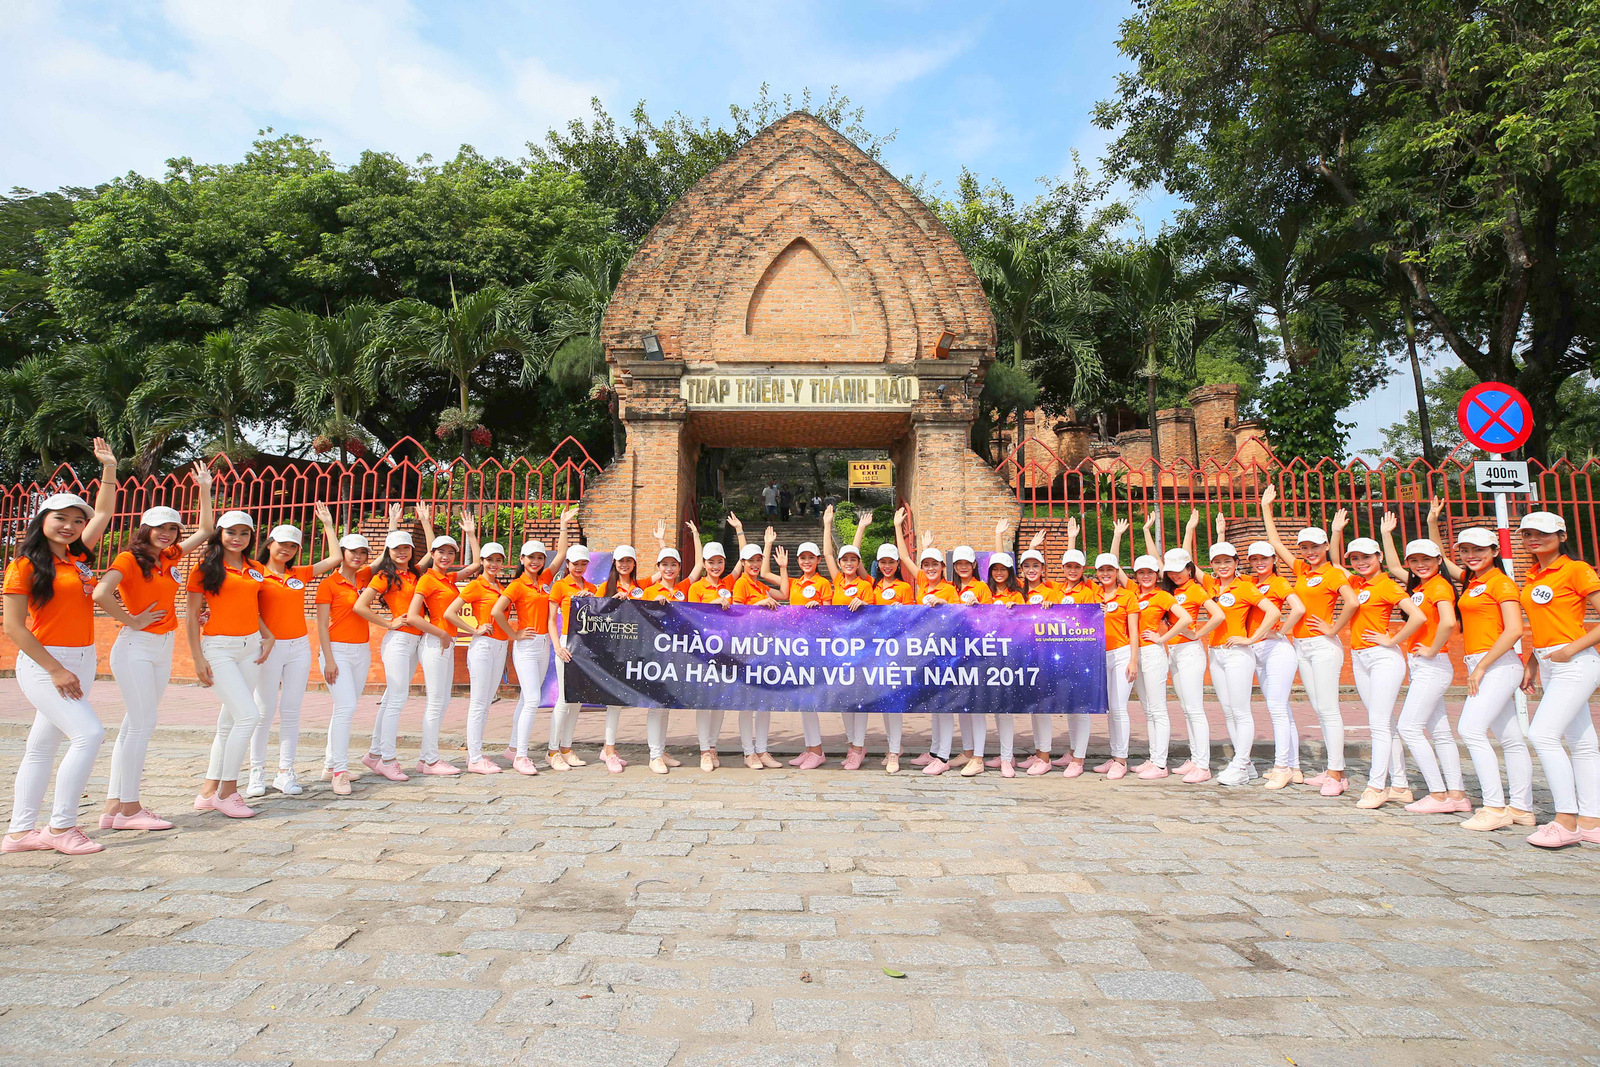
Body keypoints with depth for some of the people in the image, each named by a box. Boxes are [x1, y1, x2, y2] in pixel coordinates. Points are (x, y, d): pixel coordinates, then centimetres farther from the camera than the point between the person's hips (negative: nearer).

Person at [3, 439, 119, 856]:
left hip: (81, 661, 7)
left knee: (43, 746, 12)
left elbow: (103, 513, 18)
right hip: (43, 664, -7)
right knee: (89, 733, -17)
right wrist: (55, 669, -15)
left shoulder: (78, 557, 9)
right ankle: (61, 826, -5)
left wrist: (109, 468, 13)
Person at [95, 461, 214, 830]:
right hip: (136, 647, -7)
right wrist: (132, 620, -15)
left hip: (163, 647, 7)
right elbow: (101, 594, -25)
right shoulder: (129, 558, -9)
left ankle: (114, 807, 14)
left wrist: (205, 489, 16)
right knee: (142, 725, -7)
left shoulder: (168, 558, 11)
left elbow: (205, 530, 20)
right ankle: (129, 809, 0)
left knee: (135, 726, 8)